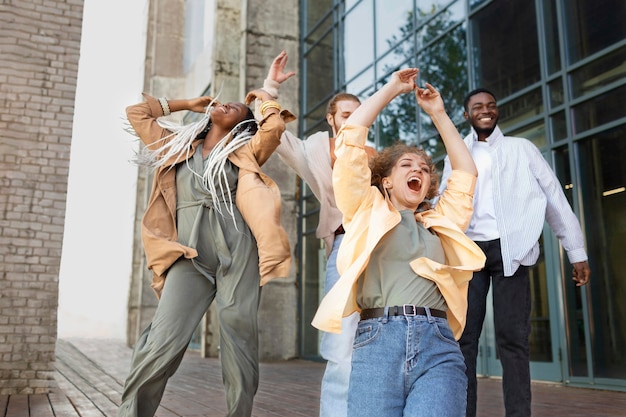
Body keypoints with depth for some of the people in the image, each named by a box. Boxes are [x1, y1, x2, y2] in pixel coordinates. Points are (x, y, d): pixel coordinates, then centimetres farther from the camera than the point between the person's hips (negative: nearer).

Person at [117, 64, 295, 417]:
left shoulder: (245, 151, 14)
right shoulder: (179, 145, 24)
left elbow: (275, 125, -3)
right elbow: (136, 112, 27)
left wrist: (264, 96, 18)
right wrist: (189, 104, 30)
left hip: (237, 255, -1)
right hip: (189, 259, 2)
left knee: (241, 344, -1)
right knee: (161, 346, -13)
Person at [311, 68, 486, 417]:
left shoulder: (441, 223, 26)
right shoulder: (368, 212, 18)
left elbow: (466, 171, 31)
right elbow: (350, 138, 12)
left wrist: (438, 113, 34)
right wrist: (392, 89, 21)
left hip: (438, 346, 2)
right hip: (377, 342, -2)